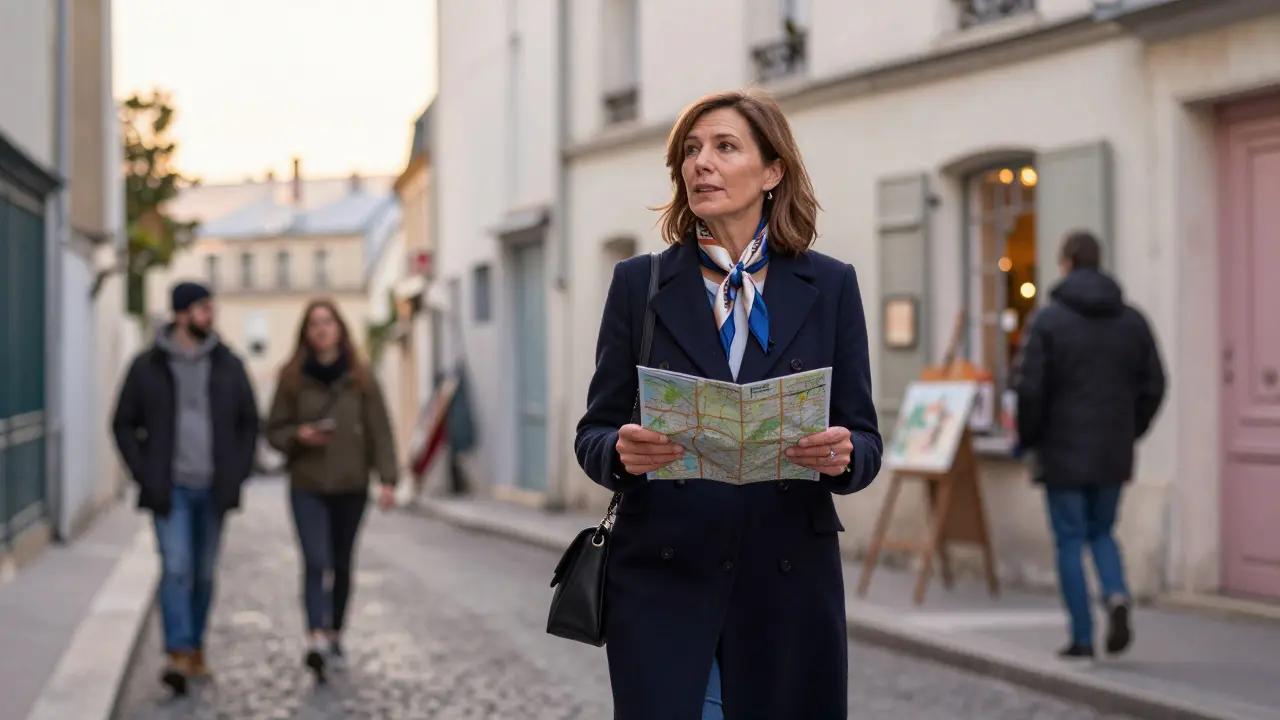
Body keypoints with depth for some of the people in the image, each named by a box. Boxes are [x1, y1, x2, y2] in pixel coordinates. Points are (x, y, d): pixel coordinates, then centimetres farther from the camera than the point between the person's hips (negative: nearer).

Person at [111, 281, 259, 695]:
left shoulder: (228, 365, 5)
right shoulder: (148, 366, -1)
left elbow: (249, 422, 12)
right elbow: (123, 424, 5)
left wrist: (238, 473, 2)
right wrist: (144, 474, -4)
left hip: (213, 489, 3)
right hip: (170, 489, -3)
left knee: (204, 573, 9)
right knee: (176, 569, -13)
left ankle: (195, 647, 23)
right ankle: (179, 655, -18)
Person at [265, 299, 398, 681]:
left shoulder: (360, 377, 2)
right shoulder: (292, 377, 2)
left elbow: (379, 430, 1)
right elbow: (274, 430, 7)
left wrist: (387, 478, -7)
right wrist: (299, 435, -14)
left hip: (351, 485, 1)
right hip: (307, 487, -1)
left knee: (342, 564, 11)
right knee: (316, 562, -15)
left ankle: (335, 633, 26)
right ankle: (318, 640, -25)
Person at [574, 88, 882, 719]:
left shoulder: (830, 286, 6)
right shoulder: (639, 284, 5)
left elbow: (864, 442, 6)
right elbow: (594, 434, 5)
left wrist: (841, 455, -17)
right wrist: (622, 451, -18)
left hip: (789, 584, 1)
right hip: (661, 580, 0)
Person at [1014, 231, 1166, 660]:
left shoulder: (1048, 320, -9)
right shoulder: (1132, 320, 4)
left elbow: (1030, 388, -13)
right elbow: (1153, 386, 4)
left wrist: (1027, 439, 2)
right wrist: (1130, 432, 16)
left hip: (1063, 451, -4)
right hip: (1114, 455, 4)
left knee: (1071, 540, 4)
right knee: (1101, 532, 19)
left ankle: (1082, 638, 4)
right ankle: (1116, 596, -8)